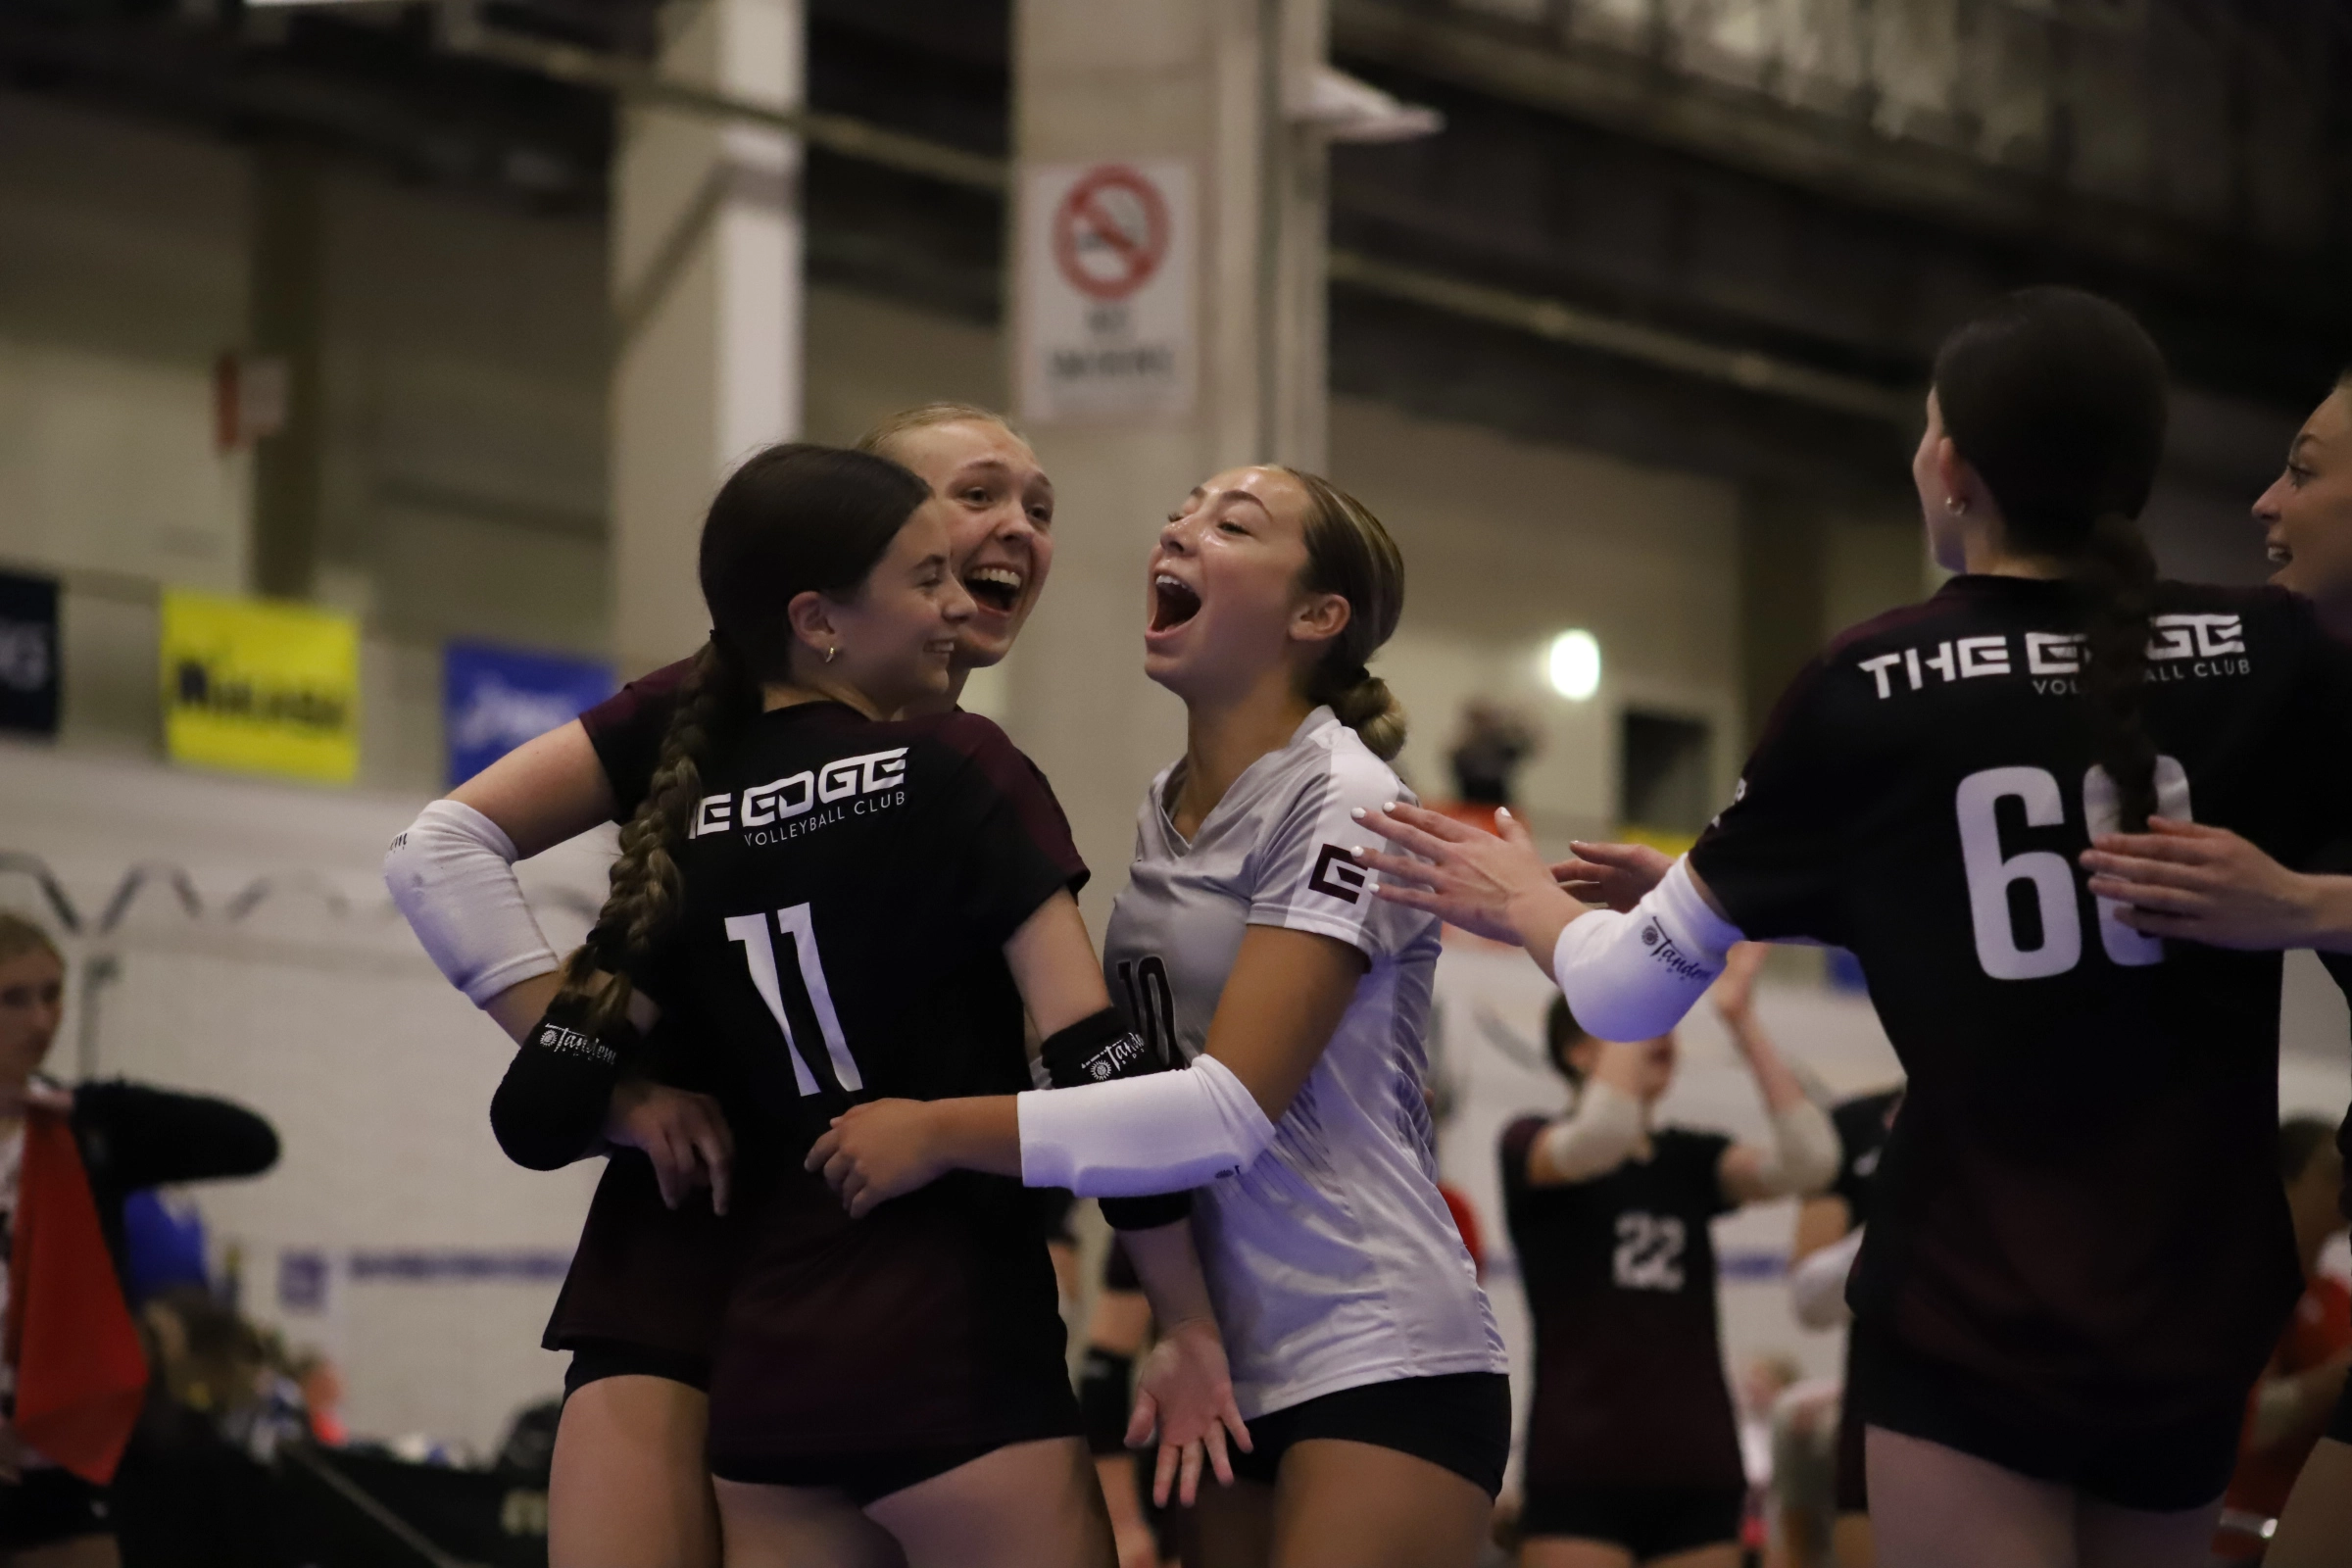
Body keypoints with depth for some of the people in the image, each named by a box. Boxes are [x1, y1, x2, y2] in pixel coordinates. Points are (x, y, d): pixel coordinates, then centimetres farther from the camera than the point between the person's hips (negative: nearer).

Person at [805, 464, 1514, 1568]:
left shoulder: (1343, 801, -10)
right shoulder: (1163, 814, 13)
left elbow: (1232, 1111, -19)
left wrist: (946, 1133, -19)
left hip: (1381, 1360, -7)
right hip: (1233, 1373, 7)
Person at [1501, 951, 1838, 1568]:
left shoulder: (1691, 1159, 13)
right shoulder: (1530, 1143, 1)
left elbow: (1808, 1160, -5)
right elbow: (1600, 1137, -23)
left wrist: (1740, 1019, -8)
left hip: (1700, 1471, 5)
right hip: (1580, 1471, -5)